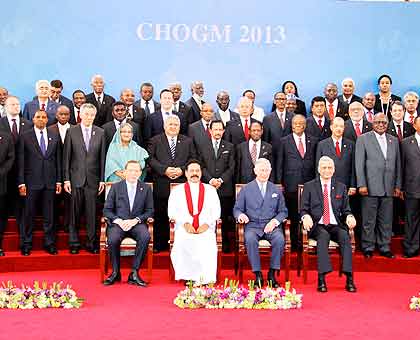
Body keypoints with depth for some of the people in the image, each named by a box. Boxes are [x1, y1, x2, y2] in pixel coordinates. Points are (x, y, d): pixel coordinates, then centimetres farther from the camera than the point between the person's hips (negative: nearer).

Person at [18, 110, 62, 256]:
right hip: (32, 182, -2)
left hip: (50, 181, 2)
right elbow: (21, 161, -1)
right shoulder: (25, 137, 1)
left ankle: (49, 243, 15)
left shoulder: (55, 136, 9)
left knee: (49, 215, 7)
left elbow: (58, 159, 9)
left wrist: (59, 180, 5)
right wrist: (21, 182, -6)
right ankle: (27, 244, 13)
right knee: (29, 214, 4)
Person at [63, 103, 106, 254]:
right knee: (74, 213, 4)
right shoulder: (71, 132, 2)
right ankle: (74, 243, 15)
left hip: (93, 179, 1)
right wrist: (66, 179, -3)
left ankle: (91, 243, 13)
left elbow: (102, 157, 6)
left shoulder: (100, 133, 6)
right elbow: (66, 157, 2)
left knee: (92, 212, 3)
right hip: (75, 178, -1)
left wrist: (102, 179, 3)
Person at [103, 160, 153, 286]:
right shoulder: (115, 187, 9)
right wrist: (119, 221, -13)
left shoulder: (146, 188, 10)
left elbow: (149, 211, 7)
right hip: (118, 223, 0)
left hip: (137, 224, 0)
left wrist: (135, 220, -11)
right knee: (112, 239, -32)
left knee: (145, 237, -33)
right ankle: (116, 272, -10)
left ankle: (134, 273, -22)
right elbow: (107, 210, 6)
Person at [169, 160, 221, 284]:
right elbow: (172, 211, 5)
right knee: (181, 242, -33)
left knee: (208, 244, -33)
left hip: (205, 228, 0)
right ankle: (189, 276, -24)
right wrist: (185, 224, -10)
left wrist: (206, 224, -8)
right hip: (184, 228, 0)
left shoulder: (210, 190, 18)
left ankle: (206, 278, -25)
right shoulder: (177, 190, 15)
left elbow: (216, 211, 11)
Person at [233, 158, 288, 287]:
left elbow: (283, 211, 13)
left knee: (280, 239, -31)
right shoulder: (246, 189, 11)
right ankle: (258, 275, -24)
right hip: (253, 226, -1)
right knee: (250, 239, -34)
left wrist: (275, 221, -7)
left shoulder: (276, 190, 16)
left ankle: (272, 274, -18)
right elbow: (237, 209, 9)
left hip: (271, 226, 1)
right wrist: (240, 215, -16)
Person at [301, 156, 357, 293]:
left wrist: (349, 216, -7)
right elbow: (304, 209, 7)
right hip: (317, 225, -2)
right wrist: (306, 216, -17)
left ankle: (349, 279, -34)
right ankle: (321, 279, -39)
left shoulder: (341, 187, 17)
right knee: (323, 236, -36)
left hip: (336, 226, 2)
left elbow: (346, 210, 17)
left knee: (345, 236, -31)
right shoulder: (309, 186, 11)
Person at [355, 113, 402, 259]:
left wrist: (398, 185, 10)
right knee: (369, 220, 1)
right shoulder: (363, 139, 2)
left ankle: (384, 247, 19)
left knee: (386, 220, 9)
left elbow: (398, 165, 15)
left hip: (388, 188, 4)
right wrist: (361, 185, -10)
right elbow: (359, 164, -3)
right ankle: (368, 248, 11)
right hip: (370, 187, -4)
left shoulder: (394, 140, 14)